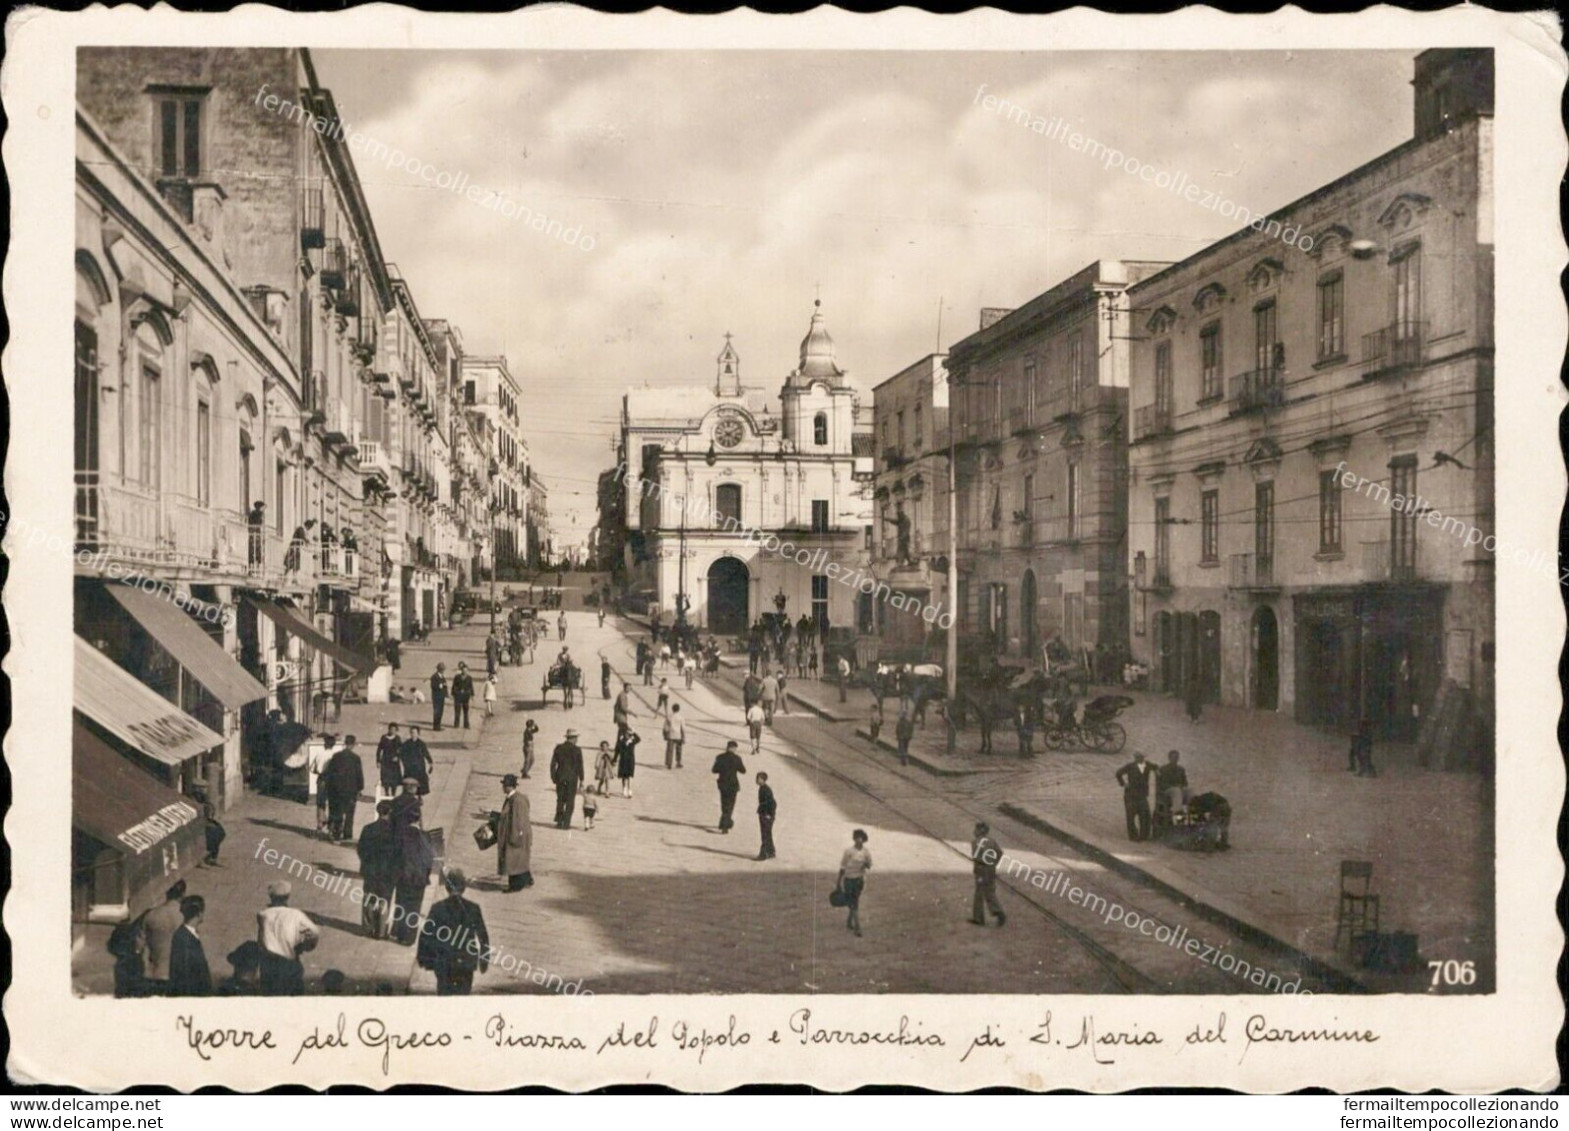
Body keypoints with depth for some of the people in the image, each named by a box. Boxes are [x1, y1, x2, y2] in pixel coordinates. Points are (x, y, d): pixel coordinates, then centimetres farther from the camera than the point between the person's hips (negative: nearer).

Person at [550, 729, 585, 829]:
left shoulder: (558, 748, 1)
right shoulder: (577, 750, -9)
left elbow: (553, 764, 3)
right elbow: (580, 767, -6)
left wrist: (553, 776, 12)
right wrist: (581, 780, 2)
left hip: (560, 777, 3)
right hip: (572, 778, -3)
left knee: (560, 800, 14)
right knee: (570, 801, 5)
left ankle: (559, 822, 13)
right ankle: (566, 823, 2)